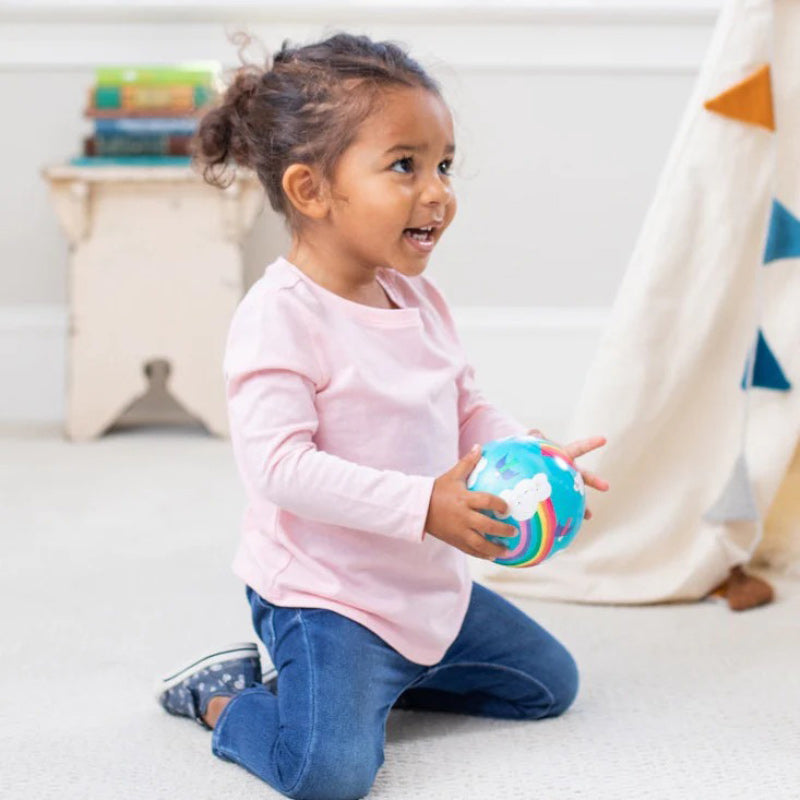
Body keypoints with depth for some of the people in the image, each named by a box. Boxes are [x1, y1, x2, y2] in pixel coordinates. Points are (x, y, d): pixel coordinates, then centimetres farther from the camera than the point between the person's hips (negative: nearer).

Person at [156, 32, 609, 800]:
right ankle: (225, 698, 4)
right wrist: (422, 505, -33)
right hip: (322, 591, -8)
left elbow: (469, 410, 14)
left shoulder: (417, 298, 5)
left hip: (432, 587, 9)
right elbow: (277, 465, -29)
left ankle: (373, 673, 20)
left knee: (549, 682, 19)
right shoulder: (280, 315, -22)